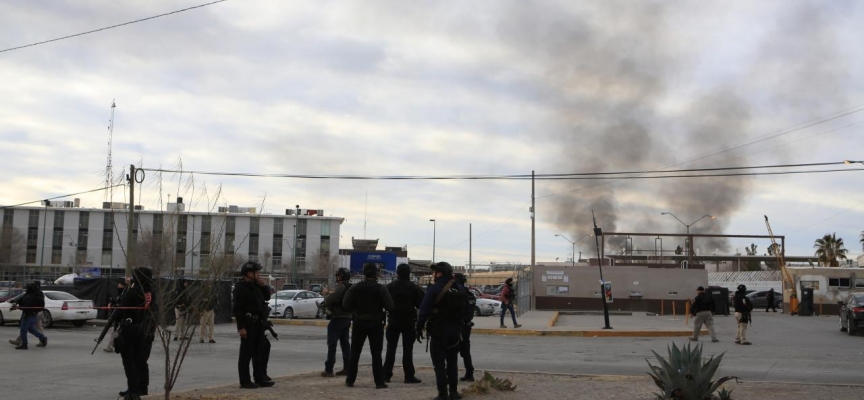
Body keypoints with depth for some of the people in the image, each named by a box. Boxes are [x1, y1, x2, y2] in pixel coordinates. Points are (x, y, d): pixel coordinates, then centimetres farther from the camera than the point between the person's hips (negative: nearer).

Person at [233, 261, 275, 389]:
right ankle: (245, 381, 1)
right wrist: (241, 327, -23)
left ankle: (260, 378, 21)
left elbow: (267, 297, 21)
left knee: (258, 353, 14)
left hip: (259, 324, 9)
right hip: (248, 324, -9)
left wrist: (263, 285, 4)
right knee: (246, 353, -3)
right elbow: (237, 308, -17)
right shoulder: (240, 287, -12)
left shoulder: (256, 286, 14)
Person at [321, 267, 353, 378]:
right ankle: (347, 368, 14)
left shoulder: (340, 288, -19)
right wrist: (331, 293, 12)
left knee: (332, 344, -6)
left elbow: (328, 300, -21)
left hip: (337, 319, -9)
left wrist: (326, 293, -2)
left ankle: (328, 370, -7)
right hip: (347, 318, 9)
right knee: (345, 343, 13)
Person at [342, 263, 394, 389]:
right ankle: (379, 382, 0)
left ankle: (350, 380, 13)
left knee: (355, 353, 11)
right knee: (376, 354, 3)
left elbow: (346, 306, -7)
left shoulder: (355, 288, -4)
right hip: (376, 323, -1)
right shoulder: (381, 289, -8)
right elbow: (390, 306, -13)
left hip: (359, 323, 2)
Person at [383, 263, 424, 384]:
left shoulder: (390, 287, -3)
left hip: (393, 321, 2)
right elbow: (420, 304, -5)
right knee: (407, 349, 1)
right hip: (409, 322, -1)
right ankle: (409, 376, -1)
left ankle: (386, 375, 7)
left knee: (391, 348, 8)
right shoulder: (414, 288, -8)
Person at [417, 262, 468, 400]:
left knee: (439, 364, 0)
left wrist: (419, 328, -10)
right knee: (452, 363, 17)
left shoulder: (434, 289, -15)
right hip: (455, 331, 6)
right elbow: (464, 308, 9)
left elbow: (424, 310, -17)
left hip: (438, 332, -6)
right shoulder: (459, 288, 5)